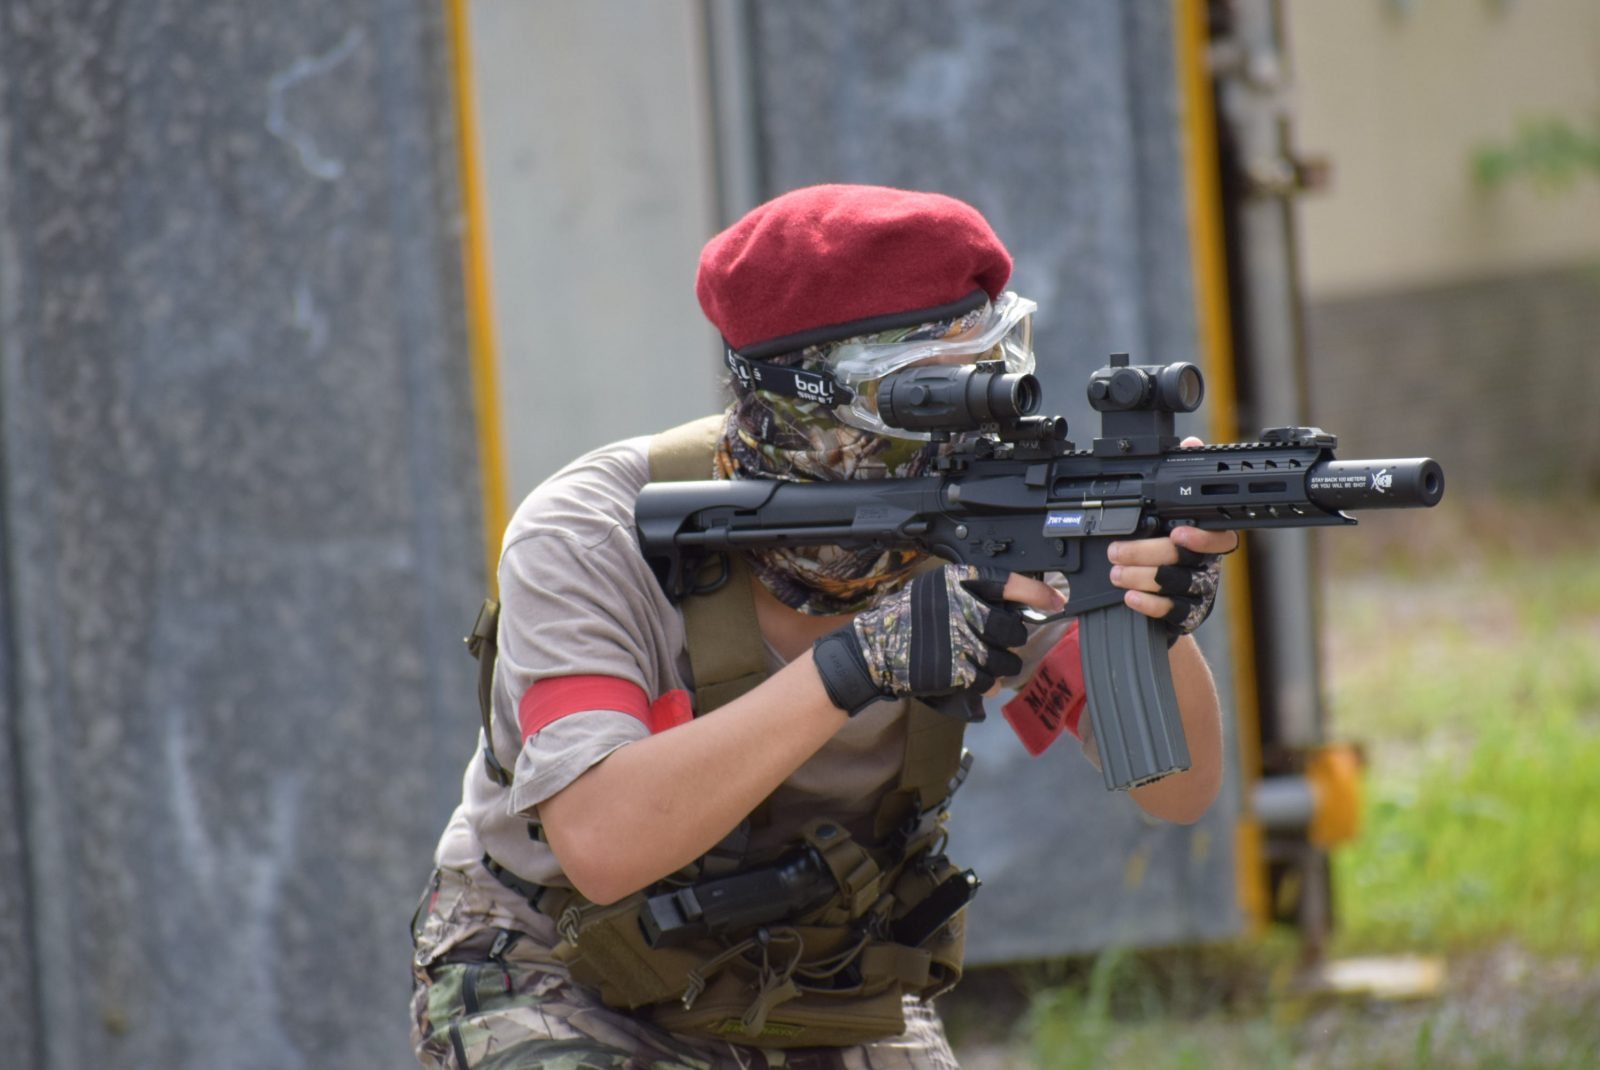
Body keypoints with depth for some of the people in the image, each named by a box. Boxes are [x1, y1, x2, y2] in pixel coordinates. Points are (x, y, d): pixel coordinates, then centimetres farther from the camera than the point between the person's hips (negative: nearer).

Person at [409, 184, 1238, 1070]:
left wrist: (1154, 621, -40)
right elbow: (602, 841, -40)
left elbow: (1178, 790, -18)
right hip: (560, 992, -4)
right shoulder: (589, 539, -26)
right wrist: (855, 664, -45)